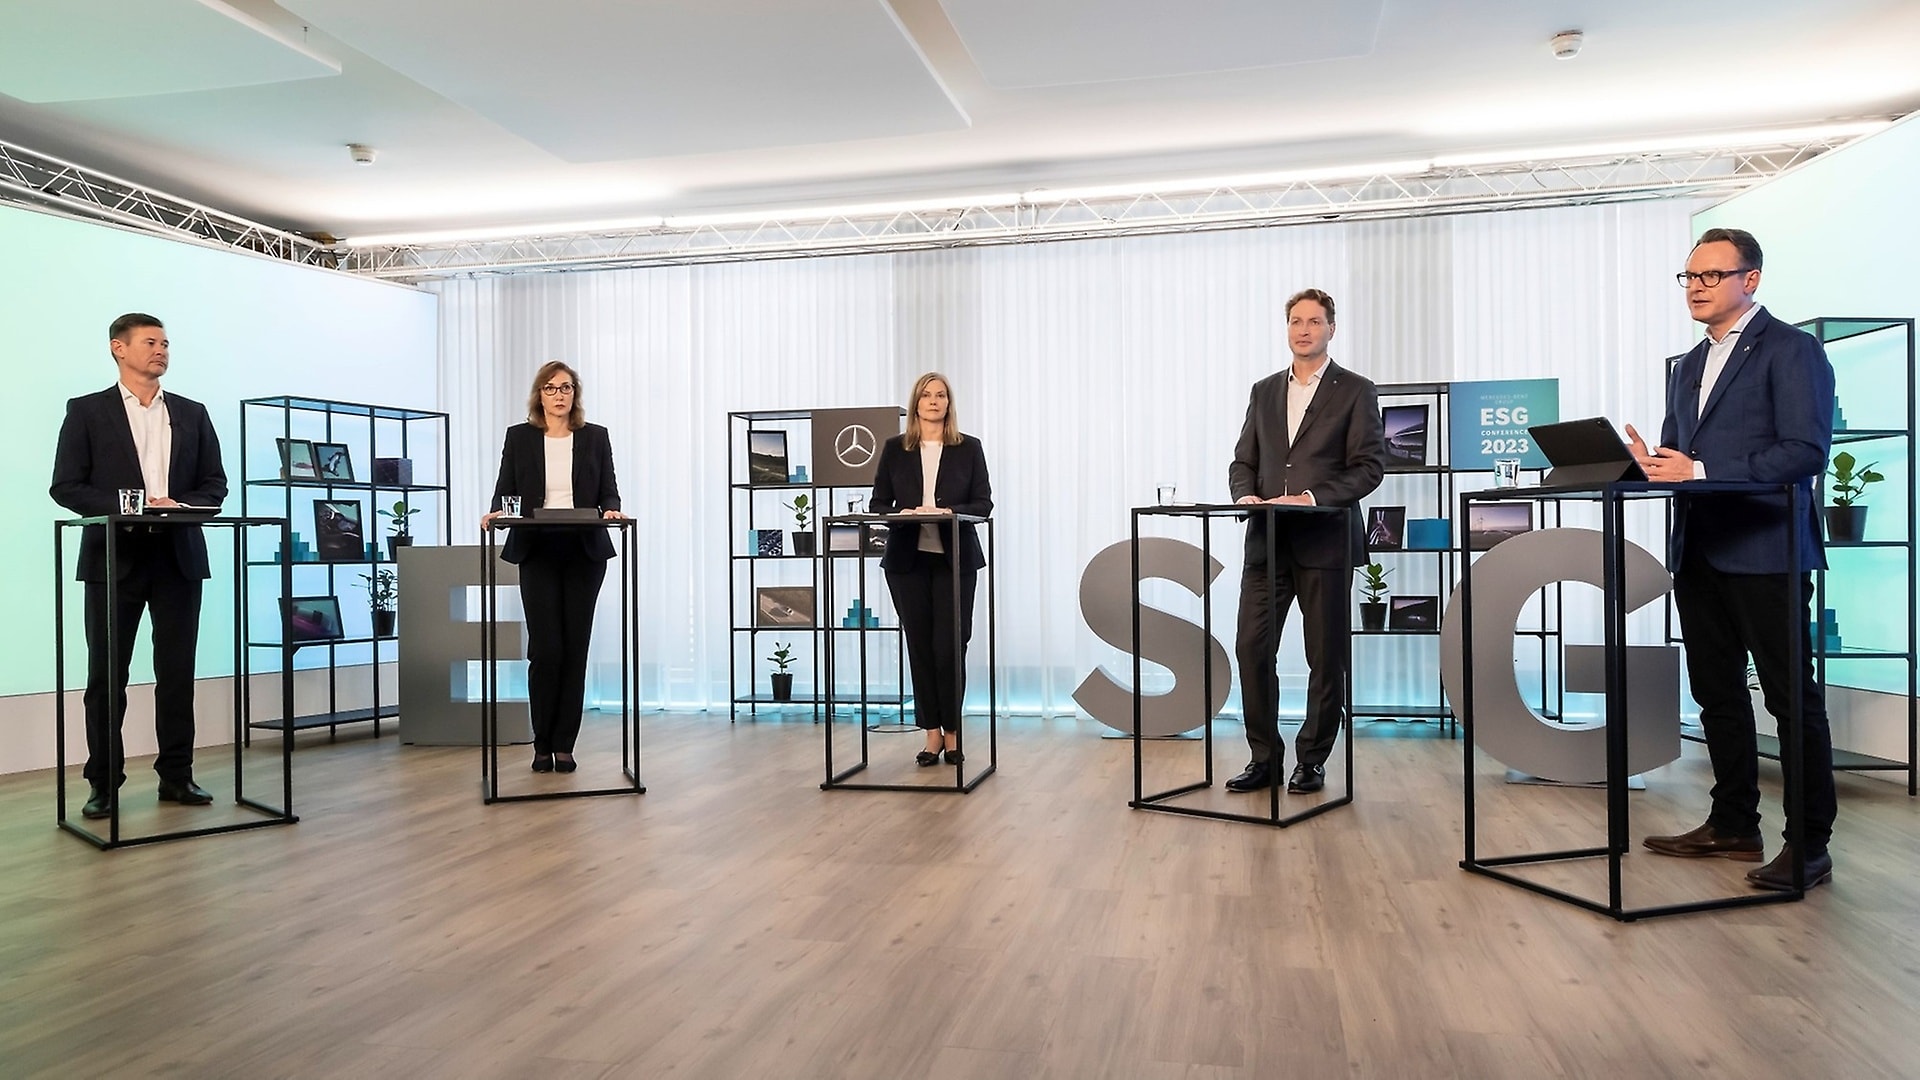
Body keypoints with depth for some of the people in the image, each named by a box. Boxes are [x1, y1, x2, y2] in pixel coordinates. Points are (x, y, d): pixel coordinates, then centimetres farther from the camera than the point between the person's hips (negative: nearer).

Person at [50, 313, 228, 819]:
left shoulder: (192, 414, 13)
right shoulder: (86, 411, 4)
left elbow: (214, 482, 10)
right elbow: (66, 485, -2)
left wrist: (181, 506, -9)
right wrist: (128, 507, -15)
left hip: (179, 558, 2)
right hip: (114, 559, -2)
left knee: (177, 673, 5)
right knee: (106, 676, 2)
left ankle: (176, 776, 13)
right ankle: (103, 783, 10)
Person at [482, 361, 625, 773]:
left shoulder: (596, 437, 7)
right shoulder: (519, 437, 6)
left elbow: (608, 491, 4)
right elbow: (505, 490, 3)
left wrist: (611, 510, -18)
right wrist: (495, 514, -18)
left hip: (584, 552, 1)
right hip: (537, 552, -1)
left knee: (575, 649, 2)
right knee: (545, 649, -6)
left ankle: (564, 745, 11)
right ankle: (542, 744, 10)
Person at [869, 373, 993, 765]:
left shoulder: (969, 448, 5)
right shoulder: (895, 449, 7)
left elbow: (983, 503, 1)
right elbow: (877, 504, 6)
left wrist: (949, 511, -17)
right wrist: (904, 513, -15)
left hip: (955, 559, -1)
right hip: (907, 559, 1)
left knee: (949, 647, -4)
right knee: (920, 646, 4)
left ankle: (952, 733, 11)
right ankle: (932, 733, 14)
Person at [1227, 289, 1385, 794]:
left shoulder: (1355, 391, 2)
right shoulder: (1264, 391, 16)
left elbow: (1370, 465, -5)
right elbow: (1243, 460, 15)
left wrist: (1314, 497, -18)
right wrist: (1246, 494, -7)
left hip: (1325, 541, -4)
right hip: (1268, 540, 4)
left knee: (1326, 657, 4)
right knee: (1252, 647, -1)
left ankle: (1312, 761, 17)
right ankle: (1265, 758, 11)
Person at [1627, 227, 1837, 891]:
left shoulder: (1791, 350, -5)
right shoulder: (1689, 367, 19)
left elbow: (1806, 451, -16)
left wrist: (1699, 472, -21)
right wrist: (1652, 464, -4)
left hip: (1766, 554, -8)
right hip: (1698, 554, 8)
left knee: (1792, 698, 0)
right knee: (1717, 695, 13)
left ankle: (1810, 844, 9)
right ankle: (1733, 825, 25)